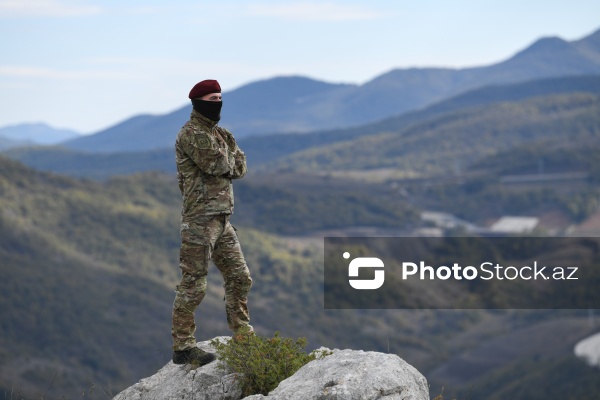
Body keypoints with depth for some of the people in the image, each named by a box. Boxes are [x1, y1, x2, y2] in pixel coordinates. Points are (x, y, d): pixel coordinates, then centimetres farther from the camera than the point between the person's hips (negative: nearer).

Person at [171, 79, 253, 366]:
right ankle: (182, 347, -1)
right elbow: (218, 165, -19)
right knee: (193, 285, -6)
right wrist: (229, 162, 2)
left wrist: (224, 164, -9)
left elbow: (240, 167, 9)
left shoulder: (220, 134, 18)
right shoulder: (191, 134, -11)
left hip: (222, 219, 9)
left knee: (240, 277, 12)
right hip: (199, 220, -9)